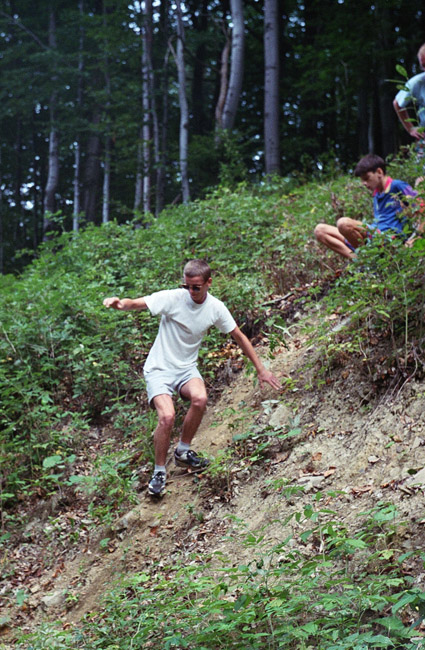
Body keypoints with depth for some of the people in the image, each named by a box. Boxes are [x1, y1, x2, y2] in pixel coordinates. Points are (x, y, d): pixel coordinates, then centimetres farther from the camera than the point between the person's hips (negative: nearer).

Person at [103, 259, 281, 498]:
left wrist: (261, 369, 8)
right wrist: (119, 303, -47)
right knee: (167, 416, -26)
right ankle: (160, 471, -2)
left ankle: (183, 452, -5)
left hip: (187, 368, 3)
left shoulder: (216, 308, -5)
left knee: (200, 399, -30)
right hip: (159, 368, -3)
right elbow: (136, 303, -23)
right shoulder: (172, 298, -16)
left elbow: (239, 336, 6)